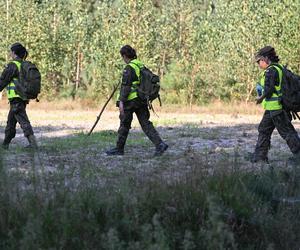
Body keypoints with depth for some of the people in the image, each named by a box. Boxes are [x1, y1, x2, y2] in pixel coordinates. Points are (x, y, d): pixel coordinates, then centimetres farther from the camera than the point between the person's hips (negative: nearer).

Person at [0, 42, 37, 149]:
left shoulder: (13, 65, -12)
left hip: (16, 98, -8)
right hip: (24, 99, 8)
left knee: (23, 121, -11)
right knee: (11, 122, 16)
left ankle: (33, 143, -18)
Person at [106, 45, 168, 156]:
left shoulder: (129, 68, -13)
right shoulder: (141, 65, 12)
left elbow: (126, 85, -19)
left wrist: (121, 101, -20)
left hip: (130, 101, -7)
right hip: (142, 100, 7)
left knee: (124, 124, 5)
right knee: (145, 123, 4)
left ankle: (119, 148, 15)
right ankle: (160, 144, -10)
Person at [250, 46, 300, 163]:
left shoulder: (271, 71, -16)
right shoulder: (279, 68, 14)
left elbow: (269, 89, -23)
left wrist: (261, 97, -5)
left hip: (274, 108, -10)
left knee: (286, 132, -6)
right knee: (264, 130, 15)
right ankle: (259, 157, 18)